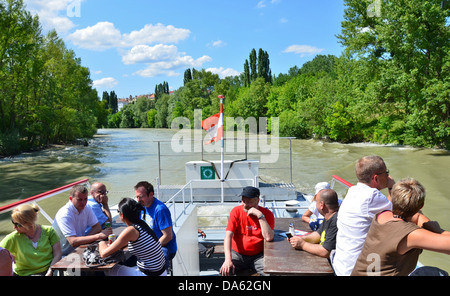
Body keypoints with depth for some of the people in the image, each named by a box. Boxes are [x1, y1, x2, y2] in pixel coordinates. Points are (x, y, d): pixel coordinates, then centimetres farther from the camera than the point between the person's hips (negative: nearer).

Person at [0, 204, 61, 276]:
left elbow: (57, 254, -1)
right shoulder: (13, 238, 2)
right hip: (27, 273, 0)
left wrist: (49, 273, -14)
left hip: (50, 271, 0)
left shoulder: (48, 231, 2)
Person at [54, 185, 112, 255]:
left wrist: (84, 239, -17)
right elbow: (73, 242, -30)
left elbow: (97, 227, 2)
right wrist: (99, 236, -32)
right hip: (64, 255, -7)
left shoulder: (86, 209, 1)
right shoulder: (64, 215, -22)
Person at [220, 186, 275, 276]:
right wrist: (228, 259, -26)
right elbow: (228, 235, -13)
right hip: (237, 254, 0)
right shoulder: (236, 211, -5)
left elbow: (269, 237, -21)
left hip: (258, 256, 0)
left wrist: (260, 216, -26)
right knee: (225, 271, -26)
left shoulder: (267, 214, -7)